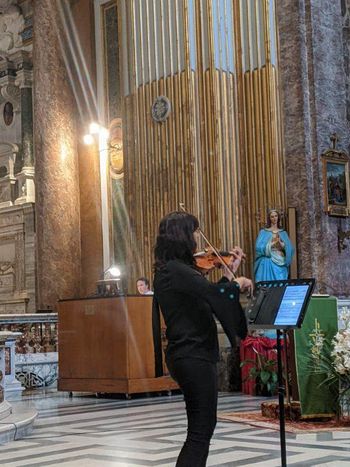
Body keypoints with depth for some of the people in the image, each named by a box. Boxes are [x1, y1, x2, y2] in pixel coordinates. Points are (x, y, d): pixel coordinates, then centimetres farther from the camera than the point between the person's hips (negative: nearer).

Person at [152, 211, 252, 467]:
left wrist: (230, 272, 17)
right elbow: (212, 291, -31)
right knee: (201, 431, -6)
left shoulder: (173, 268, 13)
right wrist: (238, 283, -12)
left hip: (191, 355, 10)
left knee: (203, 427, 18)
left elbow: (209, 296, 20)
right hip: (193, 357, -10)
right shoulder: (175, 269, -17)